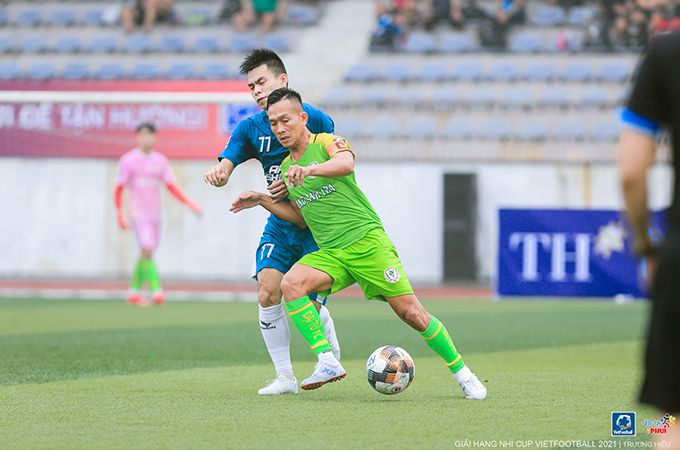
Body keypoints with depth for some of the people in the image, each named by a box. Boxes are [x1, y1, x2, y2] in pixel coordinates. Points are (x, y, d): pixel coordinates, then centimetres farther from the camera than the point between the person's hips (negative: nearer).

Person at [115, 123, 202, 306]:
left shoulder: (161, 160, 8)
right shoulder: (128, 160, -4)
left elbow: (172, 187, 7)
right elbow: (118, 189, -1)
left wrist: (191, 204, -4)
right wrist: (120, 215, -6)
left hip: (155, 213, 5)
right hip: (137, 213, -5)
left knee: (146, 255, 8)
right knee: (147, 250, -19)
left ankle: (134, 292, 20)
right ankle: (156, 290, -23)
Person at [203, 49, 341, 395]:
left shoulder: (315, 119, -9)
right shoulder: (250, 128, 3)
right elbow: (225, 165, -8)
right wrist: (218, 174, -33)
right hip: (280, 224, 4)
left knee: (309, 306, -9)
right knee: (267, 293, -14)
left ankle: (332, 356, 23)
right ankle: (284, 377, -2)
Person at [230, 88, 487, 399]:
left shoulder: (327, 142, -4)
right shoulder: (286, 168, 16)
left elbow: (346, 163, -29)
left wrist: (310, 169, -47)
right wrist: (263, 200, 15)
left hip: (366, 240, -5)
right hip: (329, 253, 5)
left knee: (410, 313, -10)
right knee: (290, 284, -25)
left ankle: (462, 373, 7)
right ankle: (327, 361, -27)